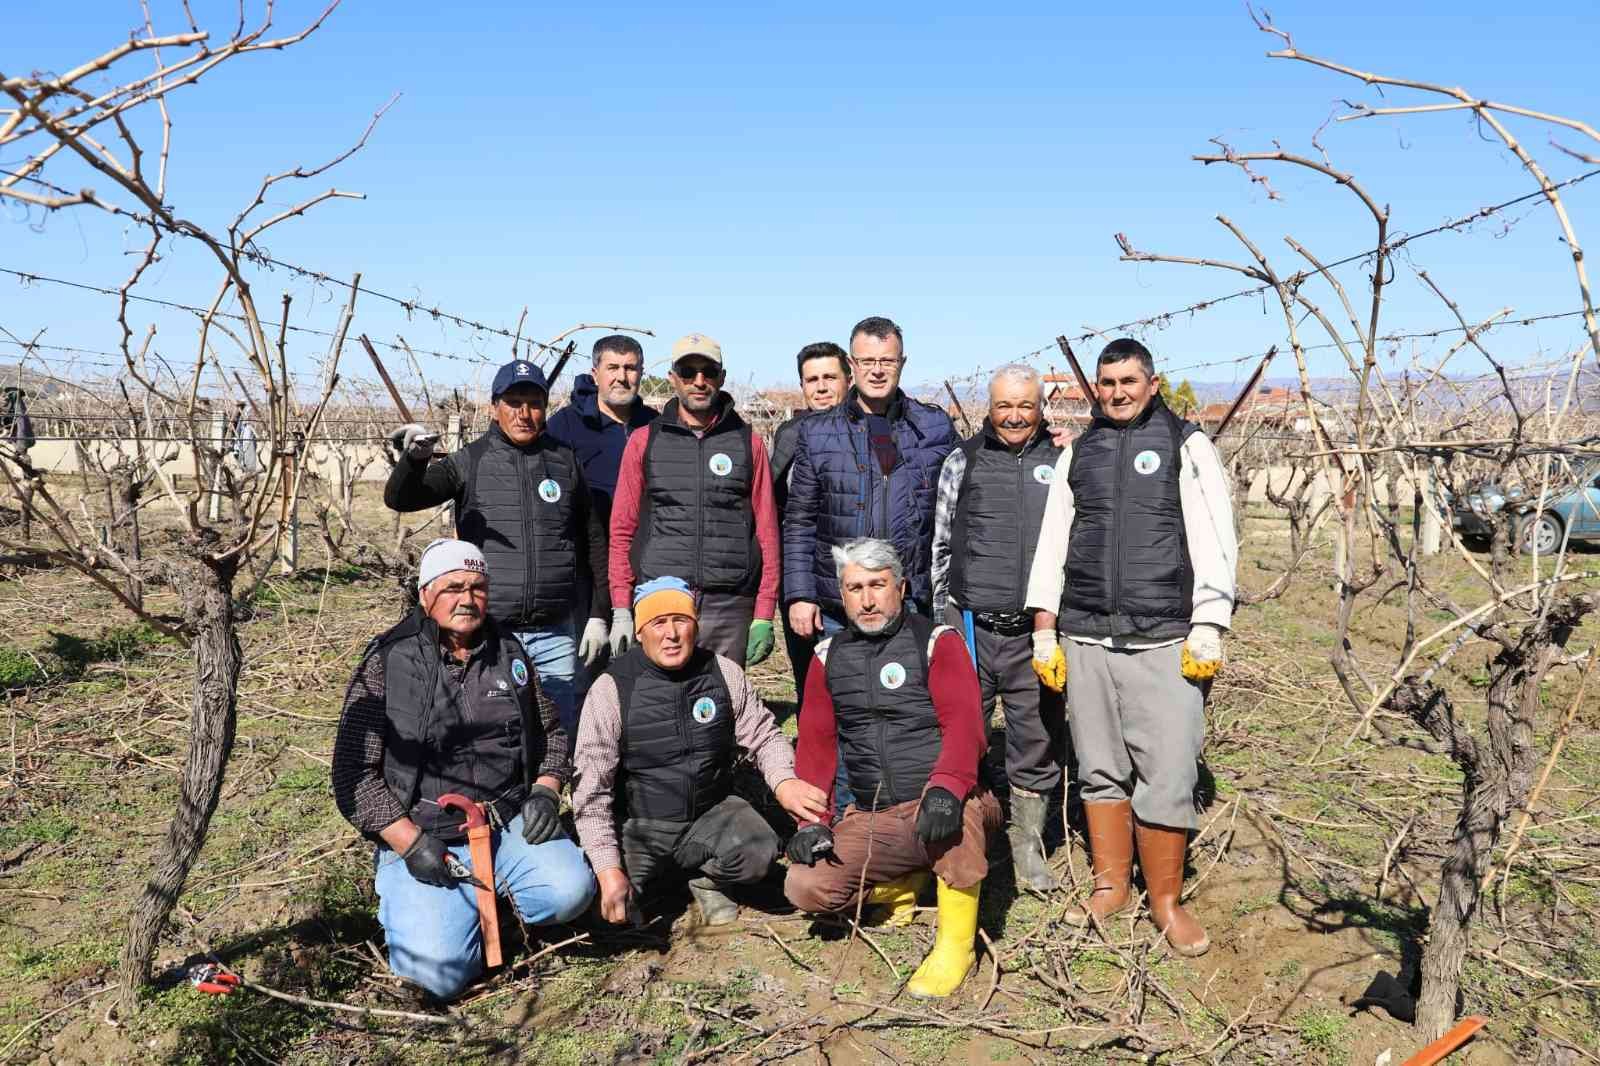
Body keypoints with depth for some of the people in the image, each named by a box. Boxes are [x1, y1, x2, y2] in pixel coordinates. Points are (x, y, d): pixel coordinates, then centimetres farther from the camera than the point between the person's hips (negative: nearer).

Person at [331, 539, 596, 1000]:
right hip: (422, 838, -3)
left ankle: (491, 898, 9)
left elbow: (551, 731, 20)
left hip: (510, 824, 3)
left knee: (570, 890, -23)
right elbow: (353, 771, -6)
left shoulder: (509, 653, 9)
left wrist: (545, 789, 1)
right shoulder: (387, 663, -5)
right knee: (439, 971, -18)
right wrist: (409, 841, -14)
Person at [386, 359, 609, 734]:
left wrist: (599, 614, 9)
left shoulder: (565, 462, 6)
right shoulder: (470, 462, 0)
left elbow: (594, 543, 12)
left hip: (555, 635, 2)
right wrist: (414, 459, -32)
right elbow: (399, 499, -10)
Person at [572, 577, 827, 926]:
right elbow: (591, 788, -12)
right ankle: (646, 873, 12)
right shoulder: (612, 689, -13)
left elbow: (763, 735, 4)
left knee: (758, 853, -27)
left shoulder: (724, 673, -4)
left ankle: (705, 878, 8)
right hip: (640, 825, -1)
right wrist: (608, 868, -20)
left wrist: (784, 780, -19)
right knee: (613, 907, -25)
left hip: (711, 812, 2)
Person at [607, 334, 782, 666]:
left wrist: (764, 615, 0)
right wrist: (621, 610, -1)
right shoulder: (644, 441, 9)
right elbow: (622, 529, 8)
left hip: (730, 610, 0)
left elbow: (767, 532, 7)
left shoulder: (748, 443, 10)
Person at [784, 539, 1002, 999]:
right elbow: (815, 745, 10)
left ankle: (956, 942, -19)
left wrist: (945, 788, -35)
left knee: (957, 799, -38)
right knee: (805, 886, -16)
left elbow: (964, 725, -16)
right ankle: (904, 882, 11)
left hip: (936, 810, -4)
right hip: (873, 821, 4)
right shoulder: (829, 656, 12)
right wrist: (812, 820, -5)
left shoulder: (937, 641, -1)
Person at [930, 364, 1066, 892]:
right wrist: (942, 617, 8)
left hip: (1038, 631, 1)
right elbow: (941, 544, 11)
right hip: (970, 627, 0)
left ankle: (1029, 849, 25)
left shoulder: (1063, 463, 8)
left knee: (1038, 743, 9)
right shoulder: (962, 461, 7)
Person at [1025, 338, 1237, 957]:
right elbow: (1052, 543, 15)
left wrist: (1208, 629, -8)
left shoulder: (1186, 445, 5)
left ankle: (1165, 900, 11)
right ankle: (1110, 887, 23)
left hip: (1165, 641, -3)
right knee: (1100, 771, 9)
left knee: (1167, 775, -4)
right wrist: (1044, 630, 10)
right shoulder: (1077, 454, 14)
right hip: (1086, 637, 3)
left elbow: (1214, 539, -1)